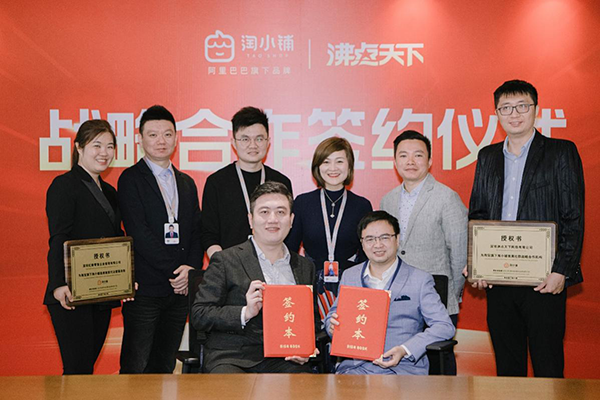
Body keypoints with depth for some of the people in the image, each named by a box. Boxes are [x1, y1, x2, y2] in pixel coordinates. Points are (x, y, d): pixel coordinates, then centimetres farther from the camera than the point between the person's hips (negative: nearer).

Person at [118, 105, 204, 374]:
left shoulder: (187, 183, 15)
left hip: (181, 289, 5)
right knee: (135, 368, 0)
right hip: (145, 289, -5)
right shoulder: (131, 179, -3)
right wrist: (176, 270, -13)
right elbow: (139, 233, -12)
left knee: (165, 366, 12)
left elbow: (196, 232, 12)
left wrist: (191, 270, -5)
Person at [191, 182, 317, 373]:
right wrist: (245, 313, -15)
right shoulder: (225, 260, 3)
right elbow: (199, 315, -1)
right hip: (233, 359, -3)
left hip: (284, 361, 3)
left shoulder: (305, 267, 17)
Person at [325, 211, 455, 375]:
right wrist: (333, 326, -3)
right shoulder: (349, 276, 16)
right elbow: (335, 314, 24)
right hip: (355, 365, 3)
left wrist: (405, 350, -17)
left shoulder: (420, 280, 4)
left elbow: (445, 327, -3)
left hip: (403, 367, -2)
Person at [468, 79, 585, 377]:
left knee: (548, 367, 2)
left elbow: (574, 217, -4)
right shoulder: (487, 157, 13)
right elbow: (476, 213, 13)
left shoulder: (562, 152, 1)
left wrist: (561, 271, -12)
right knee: (507, 366, 13)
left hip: (545, 279, -4)